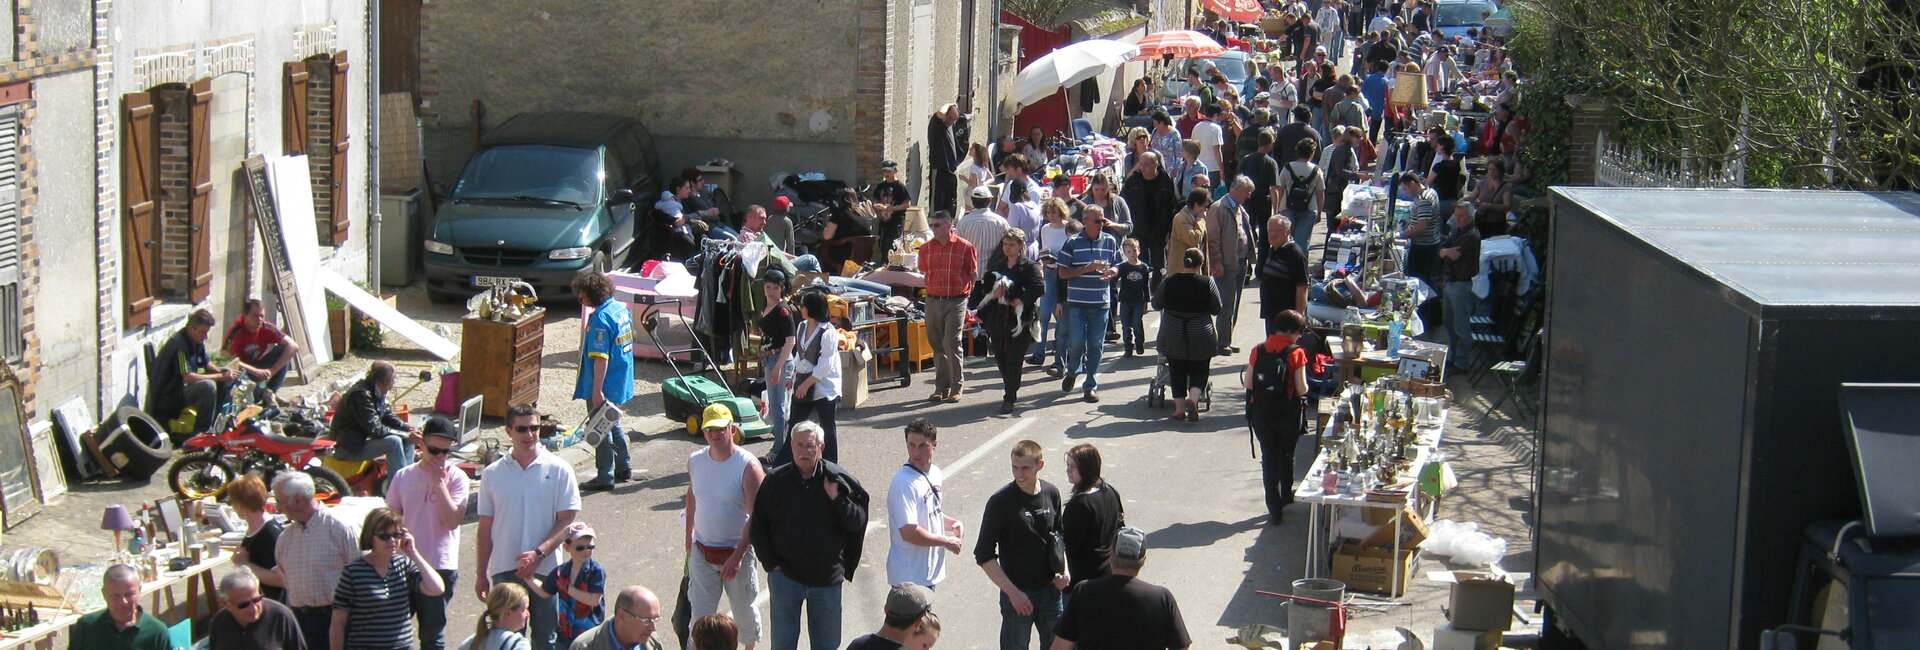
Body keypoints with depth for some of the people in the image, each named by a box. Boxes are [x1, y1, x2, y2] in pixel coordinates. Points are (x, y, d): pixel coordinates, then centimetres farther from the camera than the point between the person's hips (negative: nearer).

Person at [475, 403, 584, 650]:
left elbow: (567, 521, -4)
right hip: (504, 569, 1)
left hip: (545, 569, -1)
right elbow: (485, 528, 8)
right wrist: (481, 574, 7)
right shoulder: (493, 474, 4)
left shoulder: (558, 470, -1)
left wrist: (539, 553, -17)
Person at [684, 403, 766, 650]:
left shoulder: (748, 466, -19)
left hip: (737, 552, -3)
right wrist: (689, 532, 17)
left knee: (744, 610, 15)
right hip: (702, 552, 3)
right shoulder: (695, 460, -3)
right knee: (701, 614, 4)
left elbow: (756, 517, -20)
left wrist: (738, 556, -24)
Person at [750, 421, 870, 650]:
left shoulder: (838, 480, -5)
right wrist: (771, 562, -3)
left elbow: (858, 522, -4)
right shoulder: (775, 481, -3)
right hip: (785, 577, 0)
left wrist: (837, 499, -20)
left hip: (827, 578, 0)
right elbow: (757, 526, 5)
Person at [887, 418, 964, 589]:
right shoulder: (903, 483, -21)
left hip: (930, 571, 9)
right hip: (910, 575, -9)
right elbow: (909, 532, -26)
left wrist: (952, 523, 1)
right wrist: (946, 542, -15)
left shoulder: (934, 473, 7)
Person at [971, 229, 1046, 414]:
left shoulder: (1029, 267, -3)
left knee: (1013, 359, -7)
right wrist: (994, 293, -5)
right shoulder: (996, 267, 15)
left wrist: (1020, 300, -18)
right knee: (1000, 357, 10)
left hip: (1019, 320, -6)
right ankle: (1011, 391, 28)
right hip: (997, 320, 6)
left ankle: (1009, 399, -4)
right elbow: (985, 289, 16)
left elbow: (1040, 287, -16)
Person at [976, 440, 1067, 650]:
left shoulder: (1051, 493, 0)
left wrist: (1064, 570, 0)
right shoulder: (1001, 501, -15)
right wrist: (1013, 593, -18)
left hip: (1050, 590, 5)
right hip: (1017, 593, -5)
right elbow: (984, 555, -14)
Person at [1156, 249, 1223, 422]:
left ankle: (1180, 408, 11)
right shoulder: (1208, 283, -8)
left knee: (1177, 372, 11)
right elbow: (1217, 309, 2)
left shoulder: (1168, 282, -4)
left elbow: (1156, 304, 9)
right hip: (1201, 336, -1)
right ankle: (1193, 400, -13)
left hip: (1173, 336, 1)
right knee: (1199, 371, 10)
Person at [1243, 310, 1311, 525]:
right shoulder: (1296, 354, -13)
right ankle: (1286, 498, 39)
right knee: (1286, 456, 21)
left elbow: (1247, 383, -6)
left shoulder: (1258, 351, -5)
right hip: (1288, 416, -1)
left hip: (1261, 414, 1)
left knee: (1269, 458, 9)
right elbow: (1301, 389, -15)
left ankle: (1274, 511, 5)